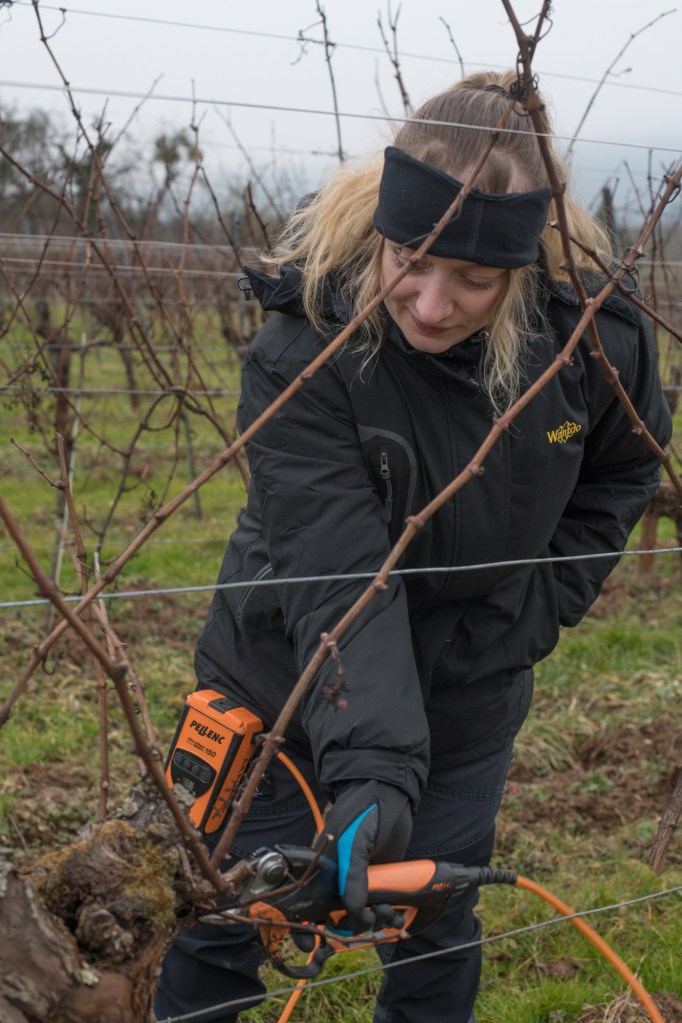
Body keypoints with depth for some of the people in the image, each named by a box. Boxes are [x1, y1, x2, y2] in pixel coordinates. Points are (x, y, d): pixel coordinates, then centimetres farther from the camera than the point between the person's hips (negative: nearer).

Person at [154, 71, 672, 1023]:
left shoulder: (594, 334, -19)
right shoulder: (301, 355, -29)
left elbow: (622, 470, 4)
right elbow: (339, 581, -35)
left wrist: (539, 606, -5)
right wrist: (370, 769, -45)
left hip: (467, 707, 3)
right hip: (285, 695, -2)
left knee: (439, 942, 19)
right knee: (217, 938, 12)